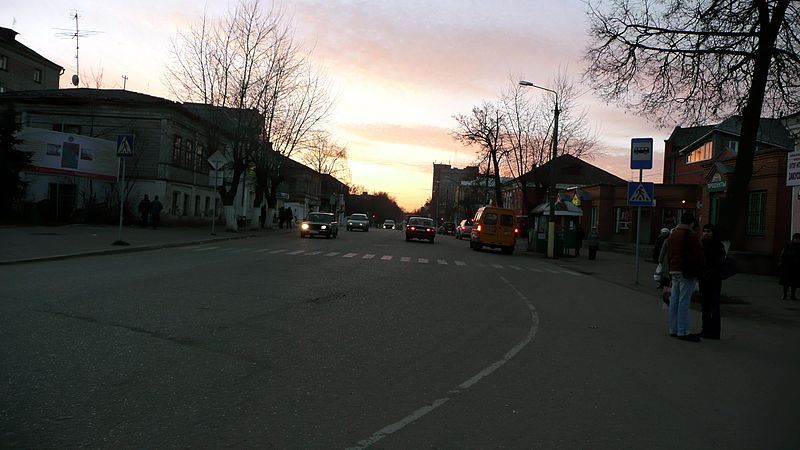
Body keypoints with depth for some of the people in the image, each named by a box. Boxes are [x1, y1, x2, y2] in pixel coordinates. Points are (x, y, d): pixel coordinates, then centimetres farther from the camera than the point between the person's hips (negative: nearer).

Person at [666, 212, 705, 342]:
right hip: (687, 272, -8)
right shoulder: (691, 235, -11)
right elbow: (697, 255, -13)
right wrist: (699, 271, -6)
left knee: (674, 301, 11)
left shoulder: (672, 235, 16)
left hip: (674, 271, 8)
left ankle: (673, 329, 17)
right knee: (684, 301, -8)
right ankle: (682, 331, -7)